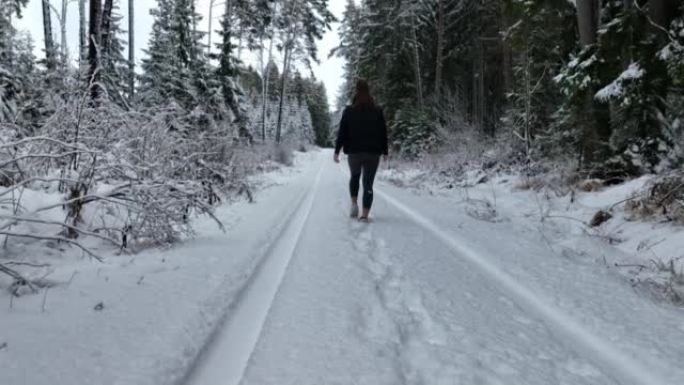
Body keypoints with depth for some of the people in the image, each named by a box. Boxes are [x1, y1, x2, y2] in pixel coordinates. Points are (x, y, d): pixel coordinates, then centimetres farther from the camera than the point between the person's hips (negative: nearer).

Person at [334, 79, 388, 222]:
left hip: (354, 152, 0)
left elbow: (342, 132, -4)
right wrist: (385, 151, 11)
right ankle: (365, 214, -4)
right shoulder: (377, 111, 2)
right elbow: (383, 133, 4)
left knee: (354, 176, 24)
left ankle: (354, 203, 8)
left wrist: (337, 151, -1)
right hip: (373, 153, 0)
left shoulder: (349, 111, -2)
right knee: (368, 183, 2)